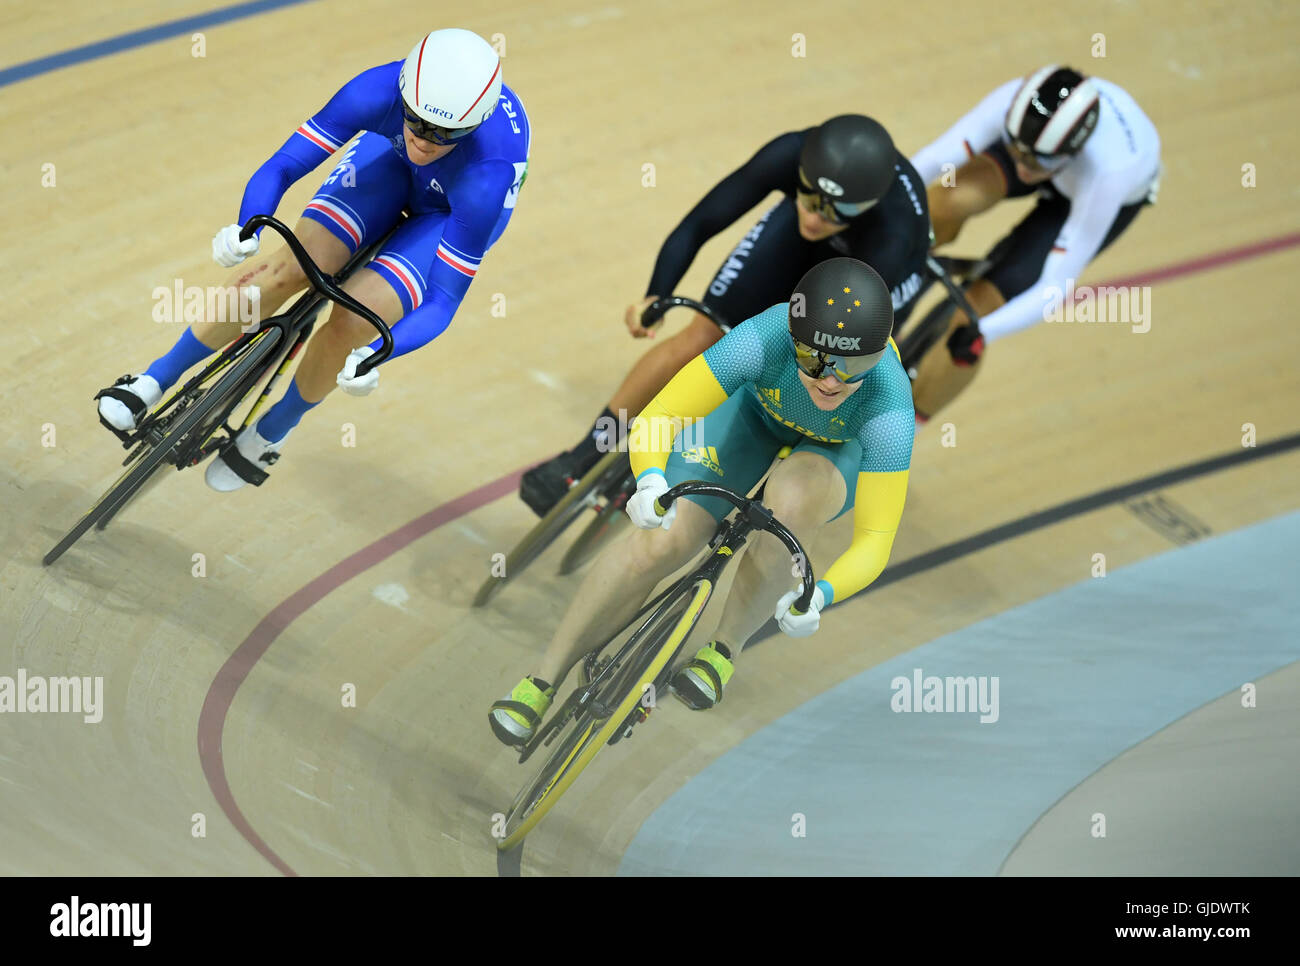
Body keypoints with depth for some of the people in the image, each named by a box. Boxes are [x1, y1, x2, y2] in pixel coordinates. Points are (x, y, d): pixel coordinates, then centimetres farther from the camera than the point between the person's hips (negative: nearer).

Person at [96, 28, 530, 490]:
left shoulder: (488, 176, -41)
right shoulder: (380, 90, -36)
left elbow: (443, 300, -33)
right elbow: (282, 167, -27)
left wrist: (374, 356, -47)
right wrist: (246, 228, -46)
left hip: (453, 213, -2)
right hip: (391, 159, 2)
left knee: (353, 317, -21)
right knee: (289, 268, -20)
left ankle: (269, 434, 7)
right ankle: (155, 382, -4)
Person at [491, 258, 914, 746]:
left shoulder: (888, 406, -40)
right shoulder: (764, 339, -39)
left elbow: (875, 539, -38)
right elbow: (654, 420, -37)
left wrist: (820, 596, -56)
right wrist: (650, 480, -58)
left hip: (839, 454, -1)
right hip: (757, 410, 1)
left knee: (789, 506, -36)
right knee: (659, 541, -18)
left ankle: (724, 650, -11)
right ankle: (543, 680, -1)